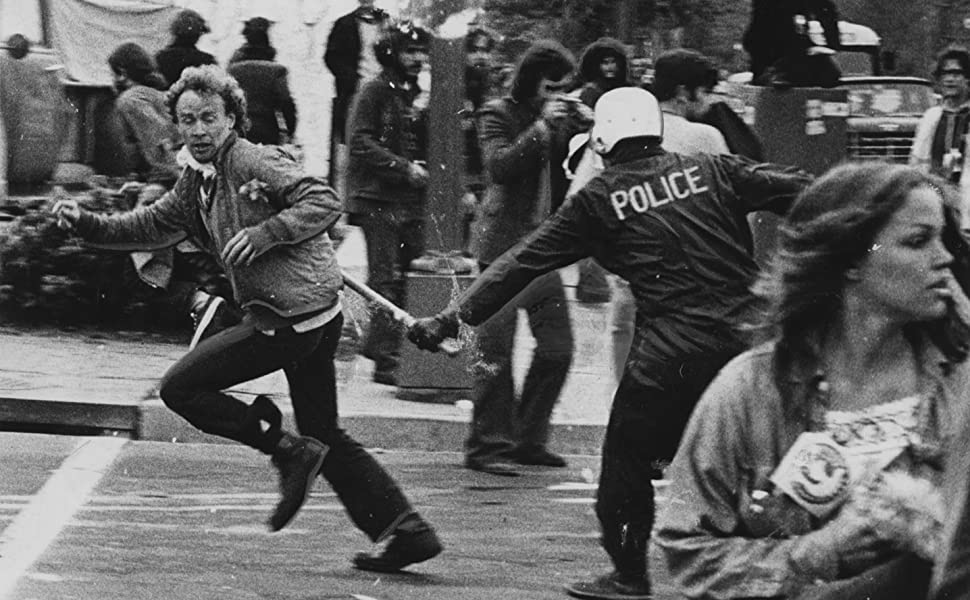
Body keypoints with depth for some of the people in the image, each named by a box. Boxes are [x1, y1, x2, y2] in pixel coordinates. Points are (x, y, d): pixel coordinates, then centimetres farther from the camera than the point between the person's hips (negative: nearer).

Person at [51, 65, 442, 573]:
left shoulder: (255, 162, -12)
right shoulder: (196, 180, 15)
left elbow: (325, 203, -20)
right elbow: (151, 226, 21)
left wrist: (264, 233, -28)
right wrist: (86, 223, 9)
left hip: (291, 318, -10)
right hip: (316, 319, 10)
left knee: (180, 388, -4)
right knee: (324, 436, 16)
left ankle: (289, 452, -3)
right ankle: (407, 531, 14)